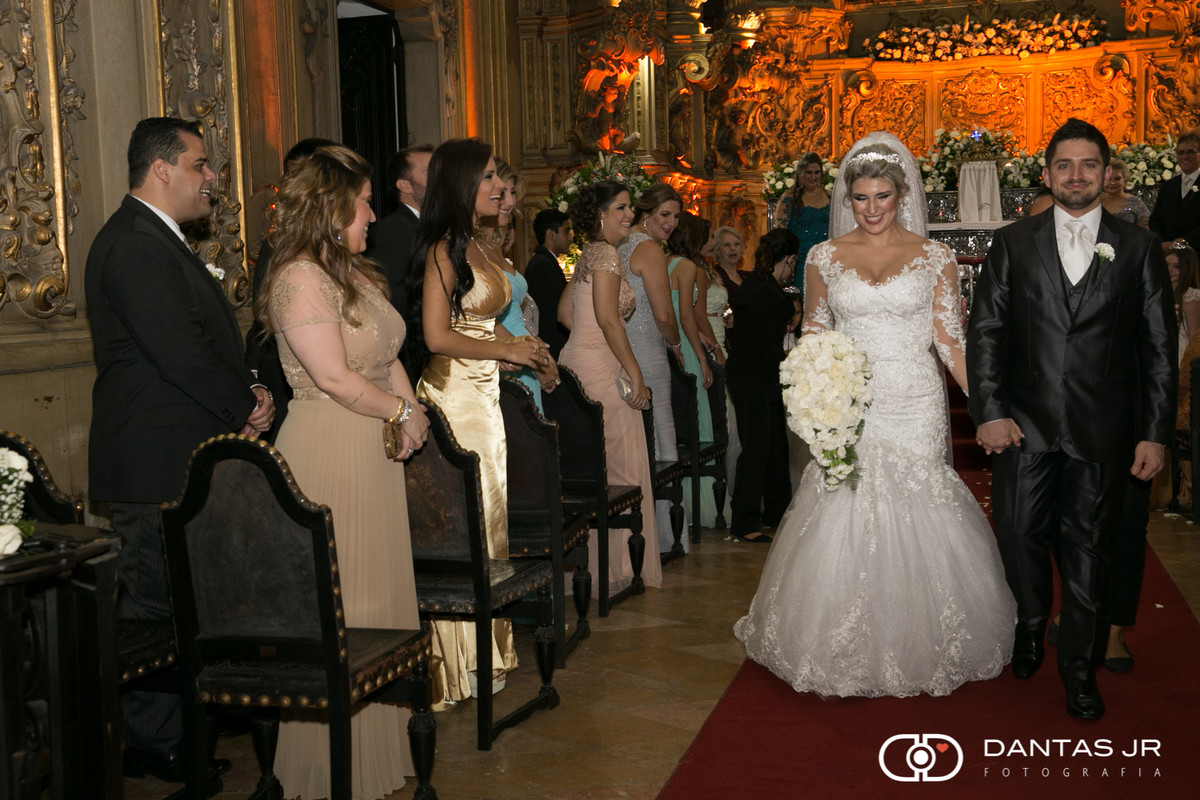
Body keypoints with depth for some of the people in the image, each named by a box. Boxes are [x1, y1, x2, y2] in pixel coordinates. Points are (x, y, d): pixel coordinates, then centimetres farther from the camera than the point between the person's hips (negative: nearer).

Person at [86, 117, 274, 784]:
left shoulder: (161, 241, 17)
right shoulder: (135, 246, -18)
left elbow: (208, 341, 20)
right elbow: (182, 355, -24)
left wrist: (249, 390, 2)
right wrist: (247, 408, -10)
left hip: (183, 459, 10)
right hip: (158, 462, -10)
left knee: (174, 601, 17)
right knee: (156, 605, 1)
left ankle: (171, 727, 29)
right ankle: (157, 746, 13)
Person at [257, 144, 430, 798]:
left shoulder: (355, 272, 15)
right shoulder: (299, 278, -15)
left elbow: (388, 356, 15)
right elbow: (334, 378, -19)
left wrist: (410, 412, -2)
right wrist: (402, 411, -8)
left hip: (374, 453, 9)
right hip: (329, 455, -9)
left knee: (377, 592, 14)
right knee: (339, 605, -1)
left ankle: (375, 738, 26)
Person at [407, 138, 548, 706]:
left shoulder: (485, 248, 15)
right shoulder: (443, 249, -11)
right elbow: (438, 337, -16)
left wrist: (524, 354, 8)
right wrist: (507, 351, -10)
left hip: (488, 393, 9)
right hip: (456, 396, -9)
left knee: (492, 515, 10)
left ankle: (485, 647, 19)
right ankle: (462, 661, 5)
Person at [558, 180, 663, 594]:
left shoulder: (589, 255, 19)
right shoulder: (605, 253, -10)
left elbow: (565, 310, 25)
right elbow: (608, 319, -19)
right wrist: (634, 372, -16)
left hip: (579, 363, 10)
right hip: (600, 370, -10)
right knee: (620, 469, -5)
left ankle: (593, 562, 17)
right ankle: (617, 568, -1)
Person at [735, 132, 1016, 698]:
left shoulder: (934, 257, 2)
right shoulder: (826, 257, 5)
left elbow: (950, 341, 1)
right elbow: (812, 337, 10)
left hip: (915, 404, -1)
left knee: (916, 522, 1)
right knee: (843, 522, 0)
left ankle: (918, 648, 19)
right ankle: (848, 650, 15)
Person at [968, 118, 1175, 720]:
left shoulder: (1138, 247, 5)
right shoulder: (1013, 243, 5)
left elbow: (1158, 348, 4)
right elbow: (984, 332, 2)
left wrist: (1154, 434, -1)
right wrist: (989, 412, -8)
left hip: (1103, 432, 0)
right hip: (1024, 423, 0)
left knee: (1088, 548, 7)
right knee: (1019, 535, 2)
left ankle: (1079, 668, 24)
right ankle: (1030, 629, 32)